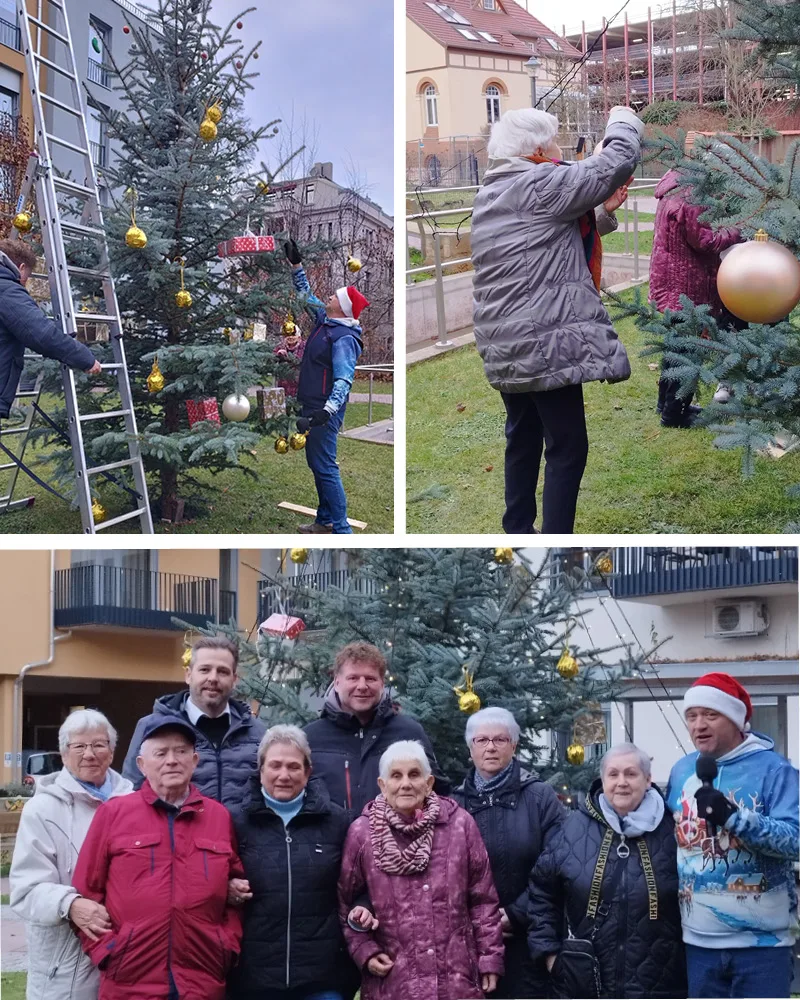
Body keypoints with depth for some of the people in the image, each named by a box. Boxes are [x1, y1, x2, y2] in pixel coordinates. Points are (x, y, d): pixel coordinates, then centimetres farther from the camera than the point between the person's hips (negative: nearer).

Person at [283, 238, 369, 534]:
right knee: (316, 464, 18)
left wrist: (326, 411, -44)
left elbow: (344, 379, -31)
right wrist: (296, 265, 21)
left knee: (326, 468, -11)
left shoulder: (344, 338, -20)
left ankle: (342, 530, -10)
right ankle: (325, 520, 29)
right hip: (312, 407, 10)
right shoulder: (324, 320, 7)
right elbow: (307, 296, 24)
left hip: (325, 411, -10)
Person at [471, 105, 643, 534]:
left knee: (523, 439, 20)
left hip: (504, 348, 9)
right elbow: (616, 163, -11)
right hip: (545, 343, -9)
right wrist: (623, 121, 8)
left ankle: (517, 531, 27)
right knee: (567, 447, -4)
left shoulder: (490, 195, 16)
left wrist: (602, 210, 13)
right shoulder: (539, 185, -12)